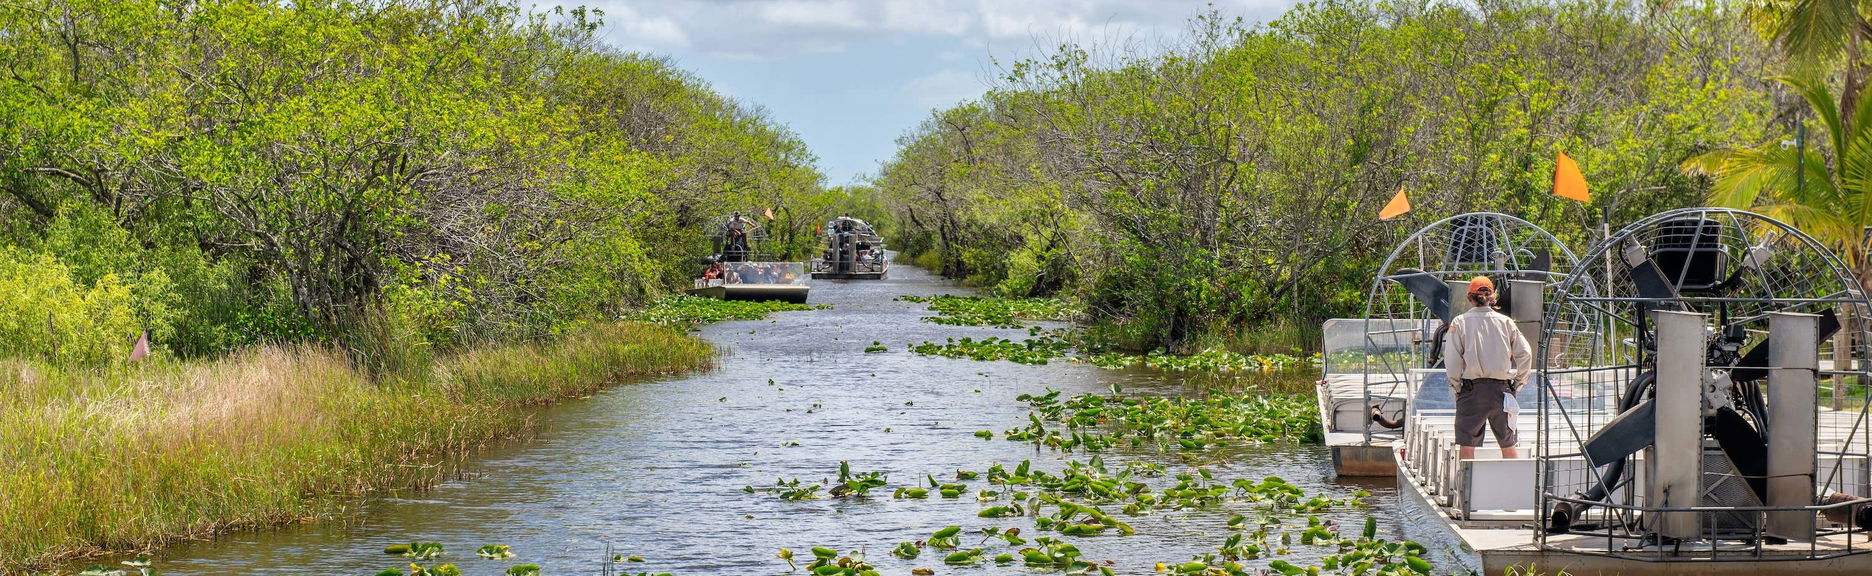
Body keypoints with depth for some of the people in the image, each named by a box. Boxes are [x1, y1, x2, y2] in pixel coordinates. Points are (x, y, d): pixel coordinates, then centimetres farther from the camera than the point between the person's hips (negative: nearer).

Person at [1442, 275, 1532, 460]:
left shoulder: (1460, 322, -3)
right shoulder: (1505, 322, 3)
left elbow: (1452, 359, -9)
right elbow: (1525, 353, 2)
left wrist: (1456, 386, 1)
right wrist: (1517, 384, 10)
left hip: (1472, 389, -2)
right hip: (1502, 388, 3)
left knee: (1467, 447, 2)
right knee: (1508, 445, 13)